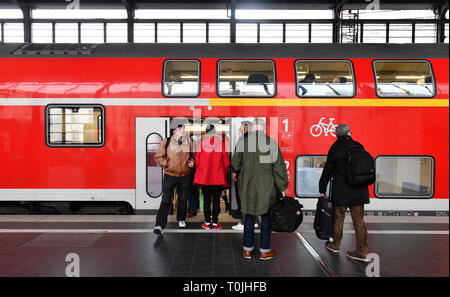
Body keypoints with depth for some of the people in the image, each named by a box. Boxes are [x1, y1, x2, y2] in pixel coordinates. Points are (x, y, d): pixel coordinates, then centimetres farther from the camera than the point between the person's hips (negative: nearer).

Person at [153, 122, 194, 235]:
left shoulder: (189, 142, 5)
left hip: (185, 176, 3)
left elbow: (192, 155, 18)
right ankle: (160, 225, -2)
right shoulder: (166, 142, -4)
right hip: (170, 175, -3)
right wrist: (165, 163, -15)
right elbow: (158, 157, 1)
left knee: (183, 199, 16)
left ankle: (181, 219, 37)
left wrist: (192, 162, -2)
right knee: (166, 200, -7)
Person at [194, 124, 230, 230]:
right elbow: (226, 160, -2)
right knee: (216, 200, 5)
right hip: (218, 177, -1)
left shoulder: (201, 143, -1)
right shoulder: (221, 142, -4)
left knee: (206, 199, 9)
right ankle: (215, 223, 9)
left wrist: (199, 171, 16)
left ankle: (207, 222, 14)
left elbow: (197, 159, 2)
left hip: (204, 176, 1)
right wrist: (225, 172, 11)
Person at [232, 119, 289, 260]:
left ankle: (247, 249, 24)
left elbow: (235, 165, 5)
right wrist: (282, 187, 1)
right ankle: (264, 250, 21)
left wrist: (239, 172, 28)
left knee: (249, 216, 14)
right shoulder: (271, 143, -10)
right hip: (266, 186, -2)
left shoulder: (242, 142, -4)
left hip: (248, 186, 2)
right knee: (266, 217, 12)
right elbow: (279, 167, -7)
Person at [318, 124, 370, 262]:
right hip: (359, 191, 3)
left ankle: (335, 245, 27)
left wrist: (322, 190, 3)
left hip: (341, 191, -3)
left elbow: (327, 170, -4)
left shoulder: (336, 148, -6)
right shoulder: (358, 146, 4)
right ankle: (362, 251, 10)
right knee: (359, 220, 8)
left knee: (338, 217, 12)